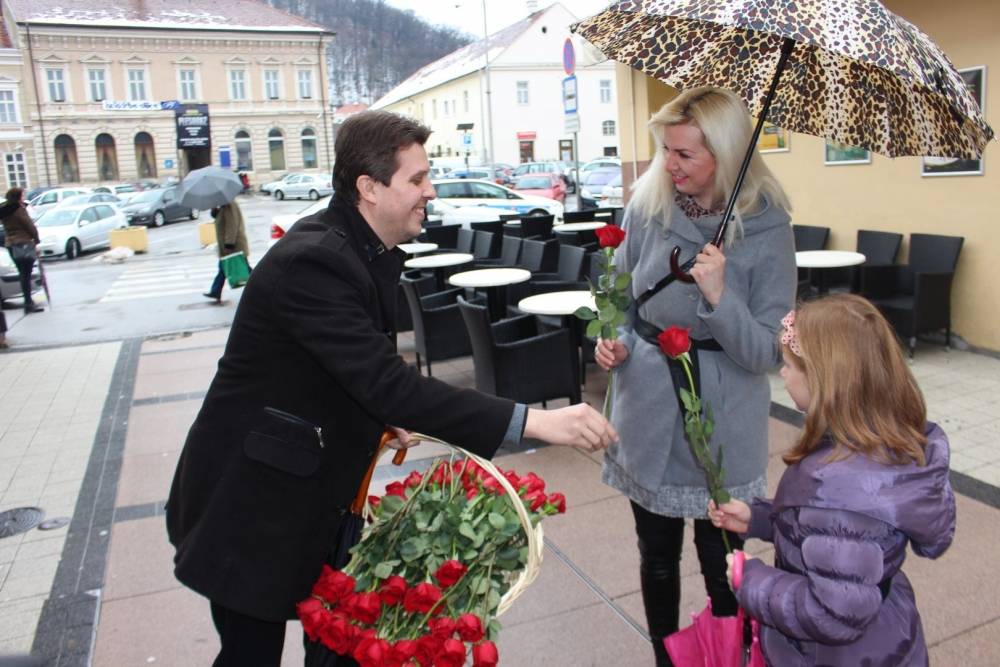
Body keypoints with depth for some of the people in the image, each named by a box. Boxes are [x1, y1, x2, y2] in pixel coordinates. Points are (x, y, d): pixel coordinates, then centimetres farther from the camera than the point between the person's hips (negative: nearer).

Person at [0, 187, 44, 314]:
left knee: (23, 275, 15)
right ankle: (29, 303, -10)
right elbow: (29, 225, -10)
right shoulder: (18, 209, -12)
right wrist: (36, 239, 5)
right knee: (26, 275, -8)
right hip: (23, 243, -8)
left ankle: (28, 301, 20)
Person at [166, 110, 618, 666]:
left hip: (314, 486, 8)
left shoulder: (363, 248, 2)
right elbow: (387, 381, -36)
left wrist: (387, 417, -3)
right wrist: (532, 421, -37)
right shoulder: (313, 262, -28)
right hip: (254, 502, -8)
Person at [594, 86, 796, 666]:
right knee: (657, 557, 19)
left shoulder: (766, 227, -13)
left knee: (721, 565, 11)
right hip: (648, 412, 3)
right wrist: (613, 341, -9)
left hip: (722, 422, -3)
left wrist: (719, 296, -29)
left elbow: (767, 353, -14)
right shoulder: (648, 205, -5)